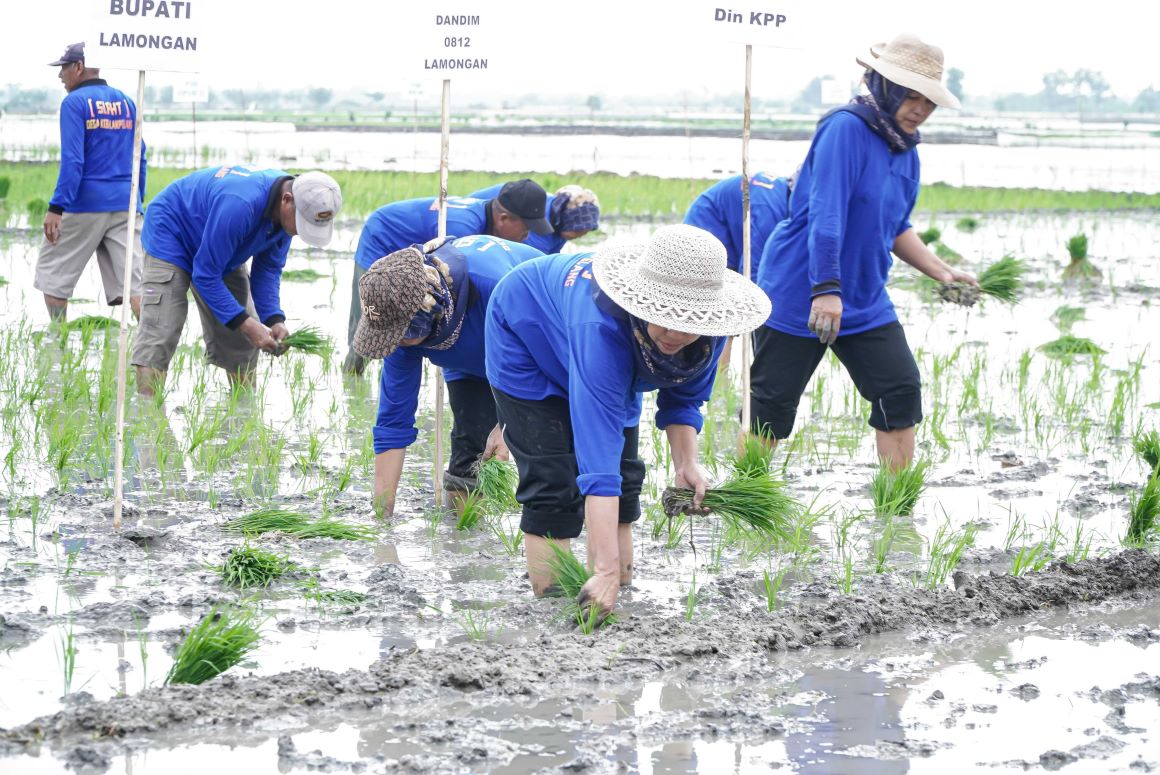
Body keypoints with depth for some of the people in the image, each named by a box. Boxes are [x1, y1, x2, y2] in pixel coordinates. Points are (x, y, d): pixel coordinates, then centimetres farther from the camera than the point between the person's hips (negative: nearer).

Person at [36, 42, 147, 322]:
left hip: (85, 204, -5)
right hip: (126, 205, 5)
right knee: (134, 281, -2)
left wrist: (56, 208, -16)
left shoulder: (74, 103, -7)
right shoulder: (126, 102, 12)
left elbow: (72, 160, -15)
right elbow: (139, 159, 15)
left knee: (52, 271, 12)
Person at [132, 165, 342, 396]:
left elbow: (268, 268, -4)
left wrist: (274, 320, -18)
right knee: (159, 336, -20)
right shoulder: (239, 205, -41)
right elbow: (205, 275, -34)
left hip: (222, 253, 8)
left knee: (241, 342, 4)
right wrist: (245, 323, -33)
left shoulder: (289, 213, -16)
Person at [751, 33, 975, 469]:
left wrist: (941, 272, 9)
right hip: (797, 298, -8)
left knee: (902, 394, -1)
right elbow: (826, 215, -25)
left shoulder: (906, 154, 9)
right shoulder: (846, 129, -17)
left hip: (866, 303, 8)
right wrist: (826, 290, -31)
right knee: (771, 404, 0)